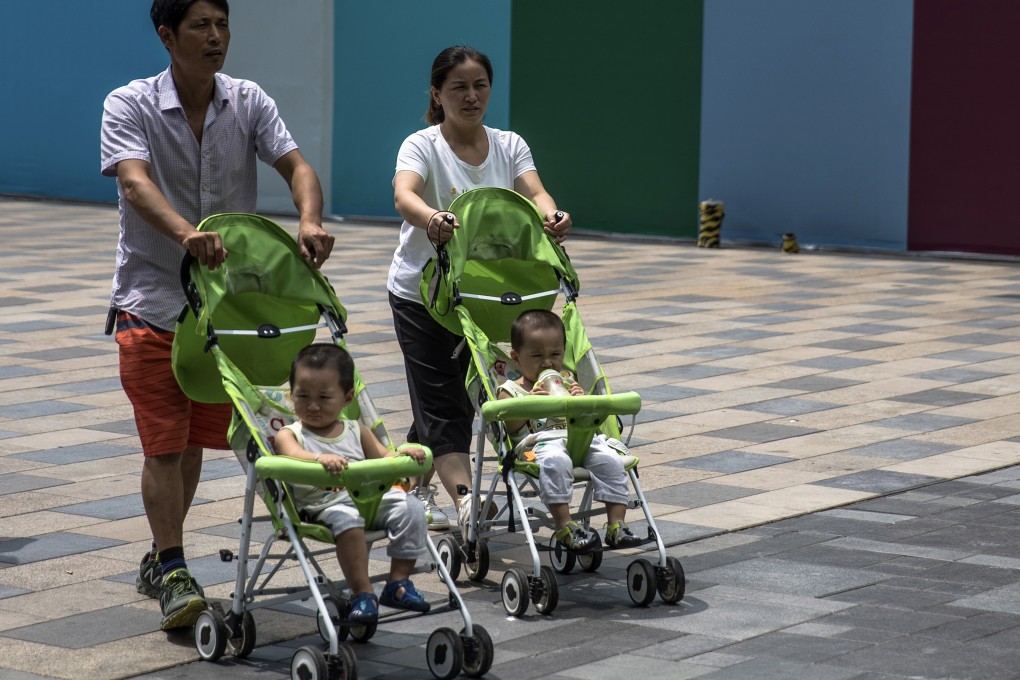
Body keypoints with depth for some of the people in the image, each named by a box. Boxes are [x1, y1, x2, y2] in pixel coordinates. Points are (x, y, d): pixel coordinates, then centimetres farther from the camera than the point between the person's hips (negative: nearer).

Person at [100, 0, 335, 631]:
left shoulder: (250, 103, 2)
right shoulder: (130, 105, -10)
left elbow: (296, 165, -9)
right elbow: (135, 182, -26)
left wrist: (310, 222, -31)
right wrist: (186, 232, -45)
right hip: (152, 299, -4)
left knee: (196, 438, 11)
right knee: (164, 444, -9)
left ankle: (161, 557, 28)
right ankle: (173, 574, -3)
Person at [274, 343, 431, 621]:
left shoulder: (356, 431, 21)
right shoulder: (289, 434, 8)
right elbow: (293, 455, -15)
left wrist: (400, 455, -6)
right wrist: (320, 459, -37)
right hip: (323, 506, -4)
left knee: (410, 507, -17)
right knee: (347, 520, -36)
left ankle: (398, 583, -9)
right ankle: (362, 593, -29)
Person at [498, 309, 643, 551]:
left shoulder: (567, 381, 26)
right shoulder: (511, 390, 14)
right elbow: (508, 427, -2)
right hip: (540, 442, -5)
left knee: (610, 460, -23)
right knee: (555, 462, -39)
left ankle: (616, 524, -22)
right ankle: (564, 526, -39)